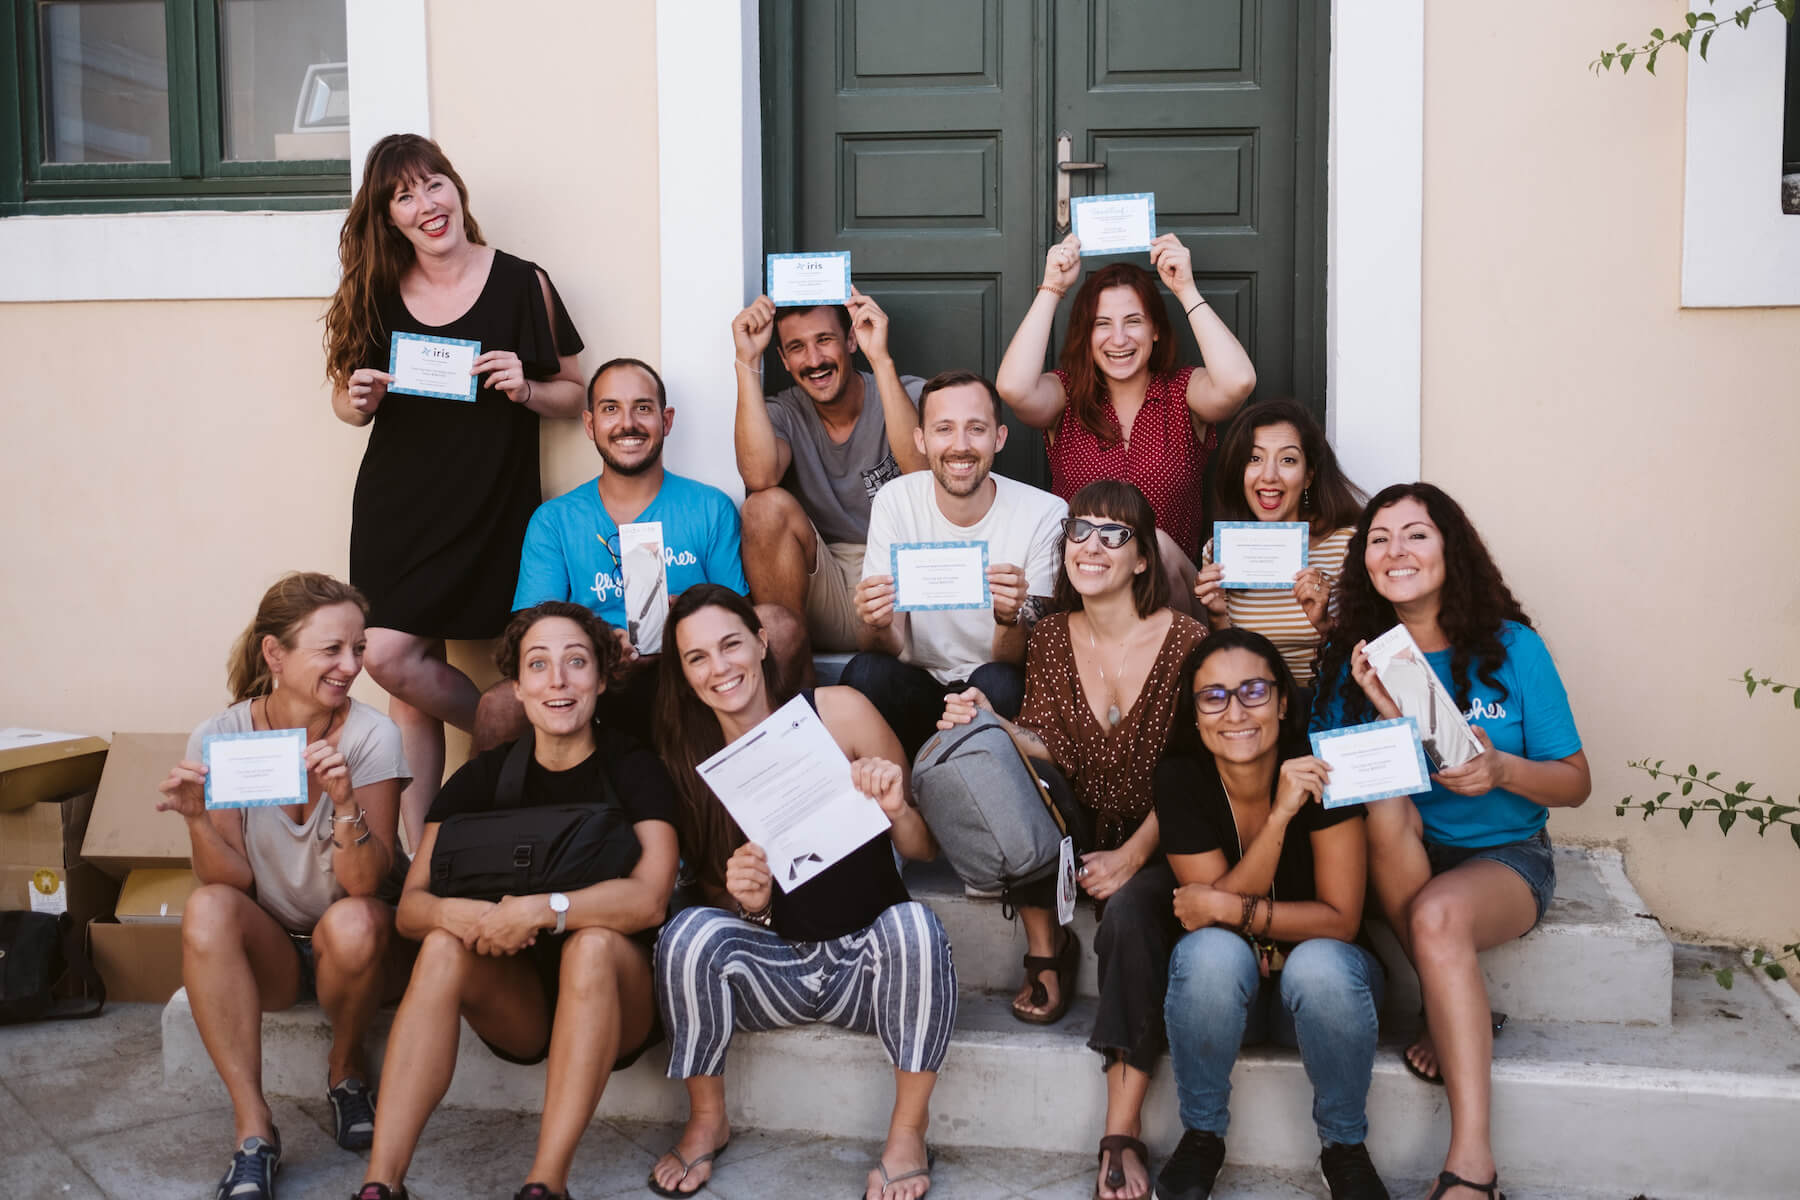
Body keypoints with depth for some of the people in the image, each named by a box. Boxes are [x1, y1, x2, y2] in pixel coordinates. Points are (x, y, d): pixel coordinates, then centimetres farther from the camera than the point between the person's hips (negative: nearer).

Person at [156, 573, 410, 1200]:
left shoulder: (373, 736, -14)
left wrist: (346, 804, -37)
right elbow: (231, 881, -11)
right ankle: (253, 1129, -22)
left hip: (351, 949, -1)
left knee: (352, 923, -34)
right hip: (268, 950, 1)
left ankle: (347, 1066, -1)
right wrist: (198, 820, -29)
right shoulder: (218, 737, -8)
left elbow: (365, 885, -20)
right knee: (206, 910, -29)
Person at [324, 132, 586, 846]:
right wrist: (357, 402, -6)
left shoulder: (522, 284, 0)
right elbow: (346, 399, 17)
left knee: (391, 657, -15)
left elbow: (576, 396, 5)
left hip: (491, 511, -4)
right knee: (395, 663, 1)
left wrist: (525, 391, -15)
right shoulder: (376, 293, 8)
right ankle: (414, 848, 13)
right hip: (396, 508, 4)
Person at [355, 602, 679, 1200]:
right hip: (519, 1007, 3)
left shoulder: (633, 769, -7)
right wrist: (454, 913, -28)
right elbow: (411, 906, -5)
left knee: (593, 942, -33)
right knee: (444, 946, -24)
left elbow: (649, 898, -22)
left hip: (616, 1002, -3)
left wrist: (541, 909, -34)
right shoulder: (483, 777, 2)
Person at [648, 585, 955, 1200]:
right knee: (689, 931, -27)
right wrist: (750, 901, -19)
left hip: (868, 956, -1)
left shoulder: (839, 711, -9)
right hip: (773, 966, 1)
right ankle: (706, 1122, -3)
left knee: (914, 923, -32)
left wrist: (896, 810, -24)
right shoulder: (689, 759, -2)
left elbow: (925, 850, -2)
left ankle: (908, 1132, -12)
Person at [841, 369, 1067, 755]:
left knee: (998, 683, -33)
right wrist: (878, 626, -32)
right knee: (863, 672, -28)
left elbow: (1021, 661, -13)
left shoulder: (1046, 515, -13)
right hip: (919, 687, 1)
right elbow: (891, 648, -8)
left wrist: (1011, 618, -36)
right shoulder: (895, 502, -7)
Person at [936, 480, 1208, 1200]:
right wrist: (990, 724, -20)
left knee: (1128, 913, -34)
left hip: (1156, 843, -3)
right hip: (1078, 829, 4)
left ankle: (1122, 1135, -26)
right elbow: (1047, 747, 0)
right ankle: (1045, 948, -5)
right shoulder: (1051, 637, 3)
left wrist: (1134, 854, -21)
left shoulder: (1185, 641, -11)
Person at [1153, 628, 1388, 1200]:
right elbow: (1207, 911, -19)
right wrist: (1279, 814, -30)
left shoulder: (1323, 772, -18)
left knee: (1319, 964, -34)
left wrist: (1229, 909, -25)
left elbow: (1340, 919, -17)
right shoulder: (1181, 780, -14)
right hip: (1225, 983, 1)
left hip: (1322, 981, -1)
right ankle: (1201, 1135, -7)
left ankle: (1343, 1147, -7)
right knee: (1212, 952, -32)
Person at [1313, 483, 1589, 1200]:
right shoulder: (1352, 656, 0)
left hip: (1504, 856, -2)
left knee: (1438, 915, -34)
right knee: (1387, 805, -32)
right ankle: (1463, 1018, -15)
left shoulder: (1510, 647, -5)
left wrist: (1501, 769, -22)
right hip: (1400, 862, 2)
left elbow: (1574, 783, -1)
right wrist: (1387, 717, -22)